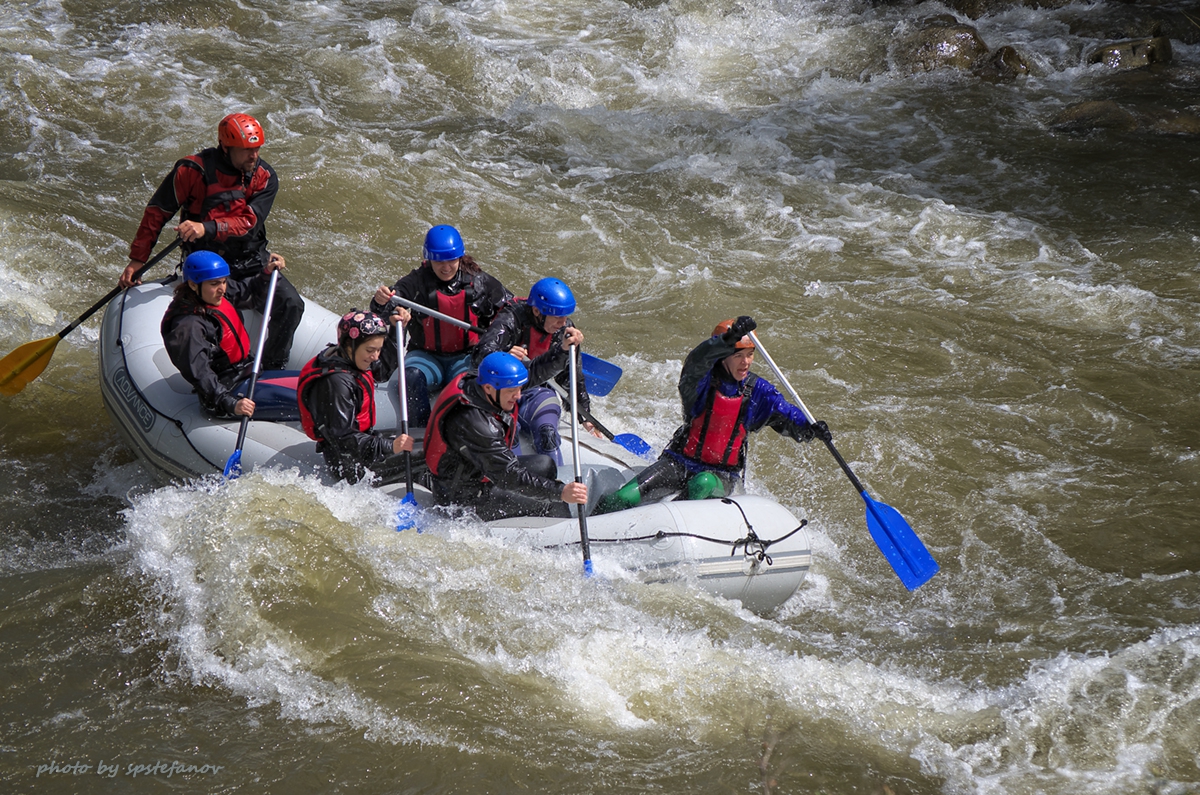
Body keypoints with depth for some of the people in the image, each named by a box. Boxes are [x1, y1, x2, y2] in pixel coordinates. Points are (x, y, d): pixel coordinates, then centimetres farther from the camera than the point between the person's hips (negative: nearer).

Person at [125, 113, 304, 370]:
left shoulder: (264, 177, -2)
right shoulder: (193, 170, -10)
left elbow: (248, 223, -16)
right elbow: (157, 212, -1)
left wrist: (207, 228, -33)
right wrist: (137, 260, -3)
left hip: (253, 261, 4)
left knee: (291, 305, -16)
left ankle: (273, 370, 2)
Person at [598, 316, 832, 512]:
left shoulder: (758, 392, 0)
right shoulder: (702, 382, -12)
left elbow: (788, 418, -6)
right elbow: (697, 361, -35)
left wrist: (811, 429, -30)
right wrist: (728, 340, -55)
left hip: (721, 476, 1)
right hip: (679, 463, -1)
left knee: (702, 484, -37)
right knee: (624, 499, -17)